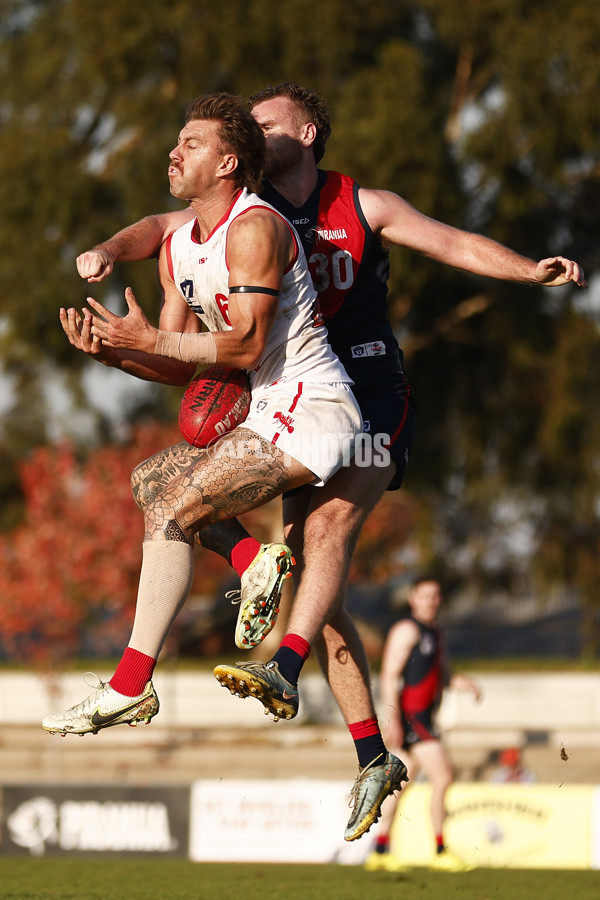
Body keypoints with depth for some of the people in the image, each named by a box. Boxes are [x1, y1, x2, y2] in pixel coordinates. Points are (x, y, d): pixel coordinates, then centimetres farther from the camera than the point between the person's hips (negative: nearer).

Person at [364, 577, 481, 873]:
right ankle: (441, 852, -10)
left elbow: (443, 675, 26)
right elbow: (390, 676, -15)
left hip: (424, 715, 10)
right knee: (443, 776, -14)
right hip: (409, 714, -10)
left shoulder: (434, 633, 19)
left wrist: (462, 682, 4)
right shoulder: (407, 630, -10)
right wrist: (392, 720, -21)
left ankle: (380, 851, 16)